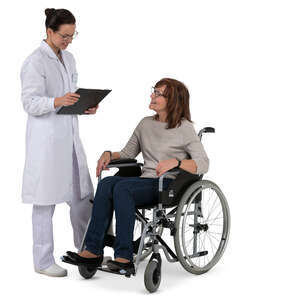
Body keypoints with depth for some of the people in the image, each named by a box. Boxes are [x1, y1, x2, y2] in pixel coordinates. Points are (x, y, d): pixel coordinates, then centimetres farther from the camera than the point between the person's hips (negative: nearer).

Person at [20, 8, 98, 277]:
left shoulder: (69, 58, 13)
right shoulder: (35, 62, -11)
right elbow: (30, 103, -16)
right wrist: (58, 101, -32)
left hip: (69, 135, 8)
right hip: (46, 137, -8)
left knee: (82, 194, 12)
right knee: (47, 200, 0)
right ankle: (43, 261, 12)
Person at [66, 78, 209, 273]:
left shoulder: (184, 128, -1)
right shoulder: (146, 124, 18)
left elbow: (203, 164, -10)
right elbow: (127, 154, 24)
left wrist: (175, 162, -26)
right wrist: (109, 154, 4)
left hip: (169, 185, -6)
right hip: (146, 182, 6)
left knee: (122, 187, -32)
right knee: (107, 183, -25)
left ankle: (124, 257, -33)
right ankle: (93, 251, -28)